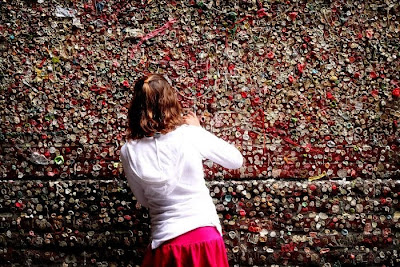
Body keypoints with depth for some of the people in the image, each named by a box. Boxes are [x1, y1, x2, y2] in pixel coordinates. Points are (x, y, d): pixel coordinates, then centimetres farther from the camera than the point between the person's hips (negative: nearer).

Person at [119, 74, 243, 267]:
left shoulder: (129, 152, -5)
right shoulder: (190, 135, -10)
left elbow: (144, 200, 9)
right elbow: (236, 160, 5)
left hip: (166, 245, 1)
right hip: (206, 236, 0)